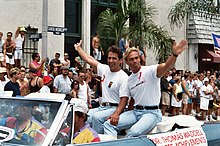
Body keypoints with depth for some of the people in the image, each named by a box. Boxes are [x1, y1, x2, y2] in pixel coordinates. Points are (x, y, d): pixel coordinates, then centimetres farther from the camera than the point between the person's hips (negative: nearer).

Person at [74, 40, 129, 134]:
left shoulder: (124, 78, -10)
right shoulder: (105, 69, 12)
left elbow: (124, 99, -17)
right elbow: (89, 59, 25)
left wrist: (116, 114, -32)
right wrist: (78, 48, 34)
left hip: (114, 108, -7)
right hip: (102, 107, 7)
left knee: (96, 117, -34)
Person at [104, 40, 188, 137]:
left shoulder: (149, 70, -7)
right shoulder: (129, 79, 15)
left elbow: (166, 66, -28)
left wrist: (175, 54, -48)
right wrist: (128, 115, 14)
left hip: (151, 112, -7)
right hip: (135, 111, 7)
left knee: (134, 132, -34)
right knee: (109, 124, -9)